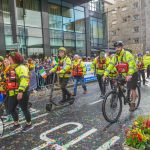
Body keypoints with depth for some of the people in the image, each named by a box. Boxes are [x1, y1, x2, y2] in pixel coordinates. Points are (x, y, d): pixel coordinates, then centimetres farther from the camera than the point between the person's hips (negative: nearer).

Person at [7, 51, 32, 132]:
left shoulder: (21, 67, -14)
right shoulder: (11, 68, 16)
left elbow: (24, 79, -27)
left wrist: (21, 91, -35)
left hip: (21, 93, -9)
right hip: (13, 93, 10)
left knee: (24, 109, 4)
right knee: (11, 109, 16)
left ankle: (29, 124, 25)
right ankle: (16, 124, 34)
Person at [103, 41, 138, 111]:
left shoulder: (127, 54, -23)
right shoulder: (115, 56, -3)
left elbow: (131, 65, -35)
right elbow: (111, 65, -10)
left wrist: (129, 75, -48)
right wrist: (105, 74, -21)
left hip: (133, 74, -6)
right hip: (125, 74, 6)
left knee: (132, 89, -5)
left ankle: (133, 104, 8)